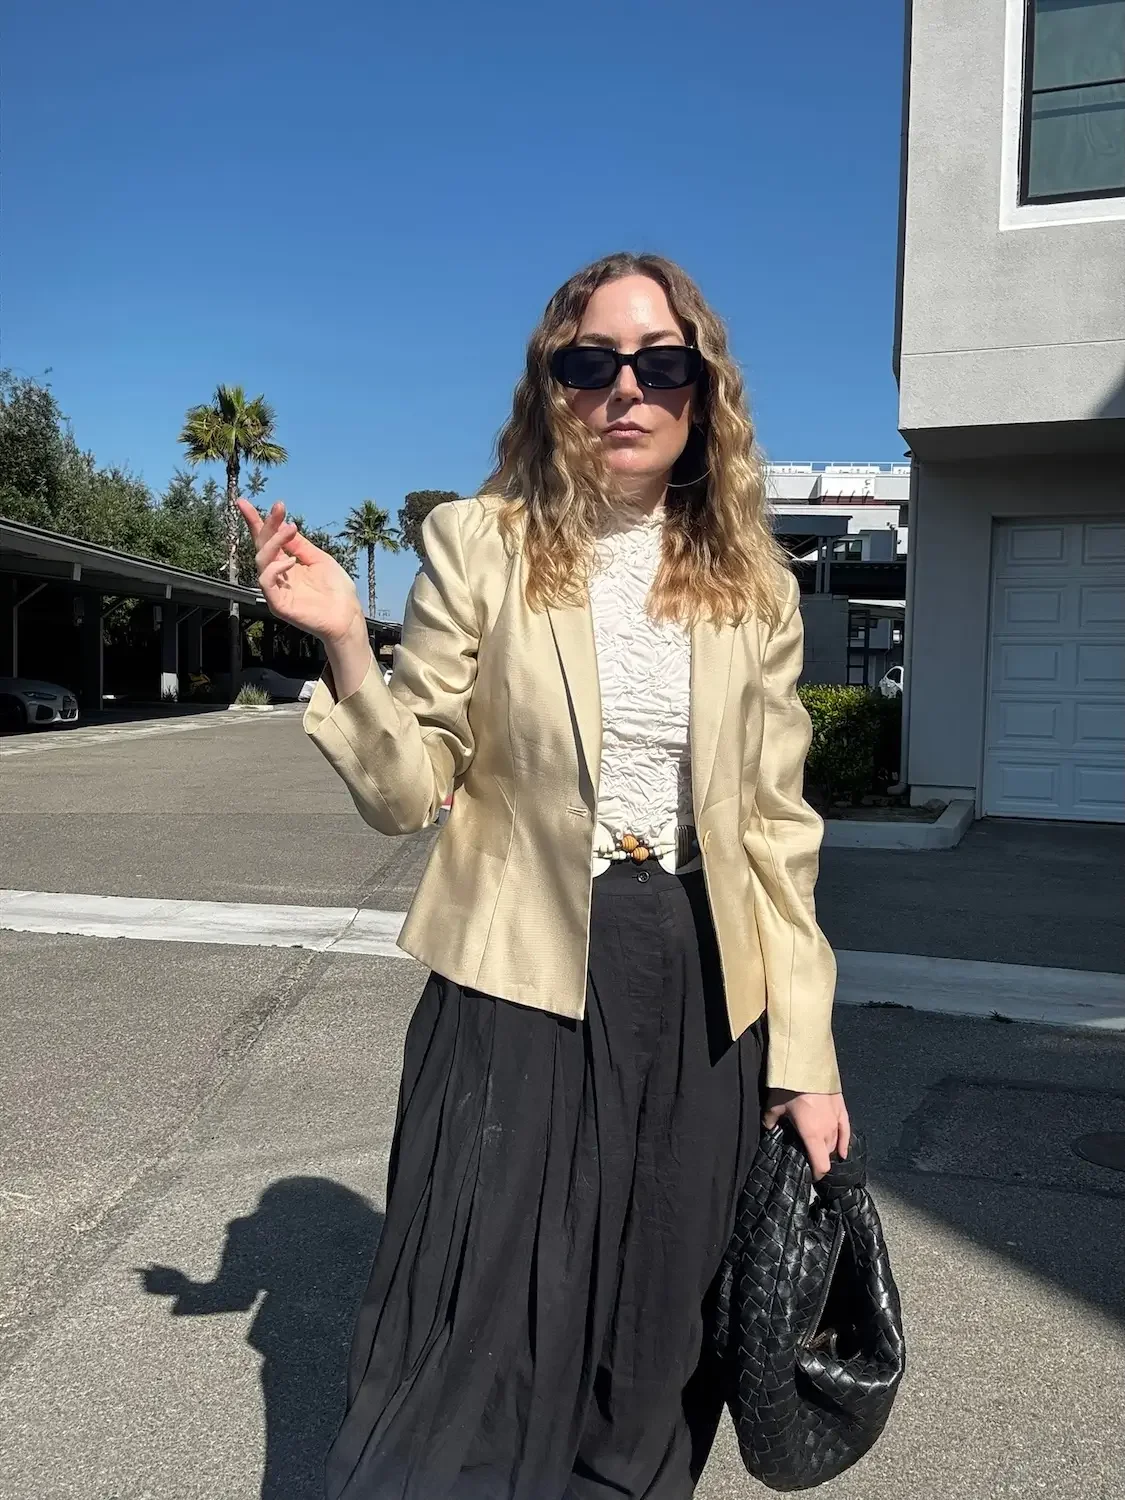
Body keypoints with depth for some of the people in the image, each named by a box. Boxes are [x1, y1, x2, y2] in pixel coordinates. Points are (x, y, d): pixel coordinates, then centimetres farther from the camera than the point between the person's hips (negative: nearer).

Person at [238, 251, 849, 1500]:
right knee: (481, 1342, 4)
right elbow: (405, 794, -3)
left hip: (703, 998, 3)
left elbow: (777, 831, 5)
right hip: (520, 985, -2)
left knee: (652, 1356, 15)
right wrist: (345, 648, -21)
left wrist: (805, 1056, 3)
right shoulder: (480, 546, -3)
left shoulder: (752, 586, 4)